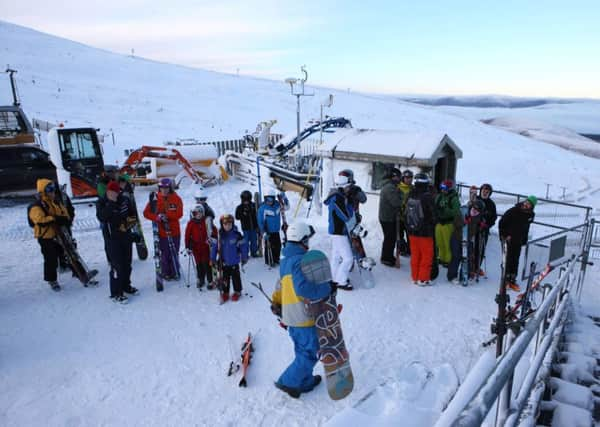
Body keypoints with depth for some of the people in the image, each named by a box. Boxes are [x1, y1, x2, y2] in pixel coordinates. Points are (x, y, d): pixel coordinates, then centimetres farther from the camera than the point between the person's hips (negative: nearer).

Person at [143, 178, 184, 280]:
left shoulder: (176, 199, -2)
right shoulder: (156, 199, 0)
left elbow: (179, 214, -11)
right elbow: (146, 213, -4)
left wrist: (166, 215, -22)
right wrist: (157, 217, -21)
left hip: (175, 231, 0)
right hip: (161, 231, 0)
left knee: (174, 253, 8)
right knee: (164, 254, 4)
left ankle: (175, 273, 25)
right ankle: (166, 273, 21)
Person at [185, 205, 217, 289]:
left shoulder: (206, 221, -2)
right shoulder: (191, 223, -2)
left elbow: (214, 230, 6)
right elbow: (187, 235, 1)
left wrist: (214, 239, -4)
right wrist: (188, 247, -1)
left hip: (206, 246, -1)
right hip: (196, 247, 1)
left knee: (206, 263, -3)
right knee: (199, 264, 8)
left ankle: (210, 280, 5)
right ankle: (200, 280, 22)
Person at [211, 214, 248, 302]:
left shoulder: (237, 235, -13)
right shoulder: (219, 235, -7)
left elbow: (243, 247, -7)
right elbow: (215, 247, 0)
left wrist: (244, 258, -4)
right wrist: (213, 258, 0)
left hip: (234, 262, -2)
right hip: (223, 262, 2)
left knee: (235, 277, 11)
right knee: (224, 278, 13)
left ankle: (237, 292, 29)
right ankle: (225, 293, 27)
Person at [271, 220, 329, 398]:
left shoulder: (286, 260, 10)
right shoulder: (300, 260, -21)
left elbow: (281, 284, 16)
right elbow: (302, 288, -30)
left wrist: (277, 303, 21)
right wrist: (326, 289, -22)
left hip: (289, 316, 9)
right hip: (304, 315, -9)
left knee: (302, 351, 22)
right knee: (310, 352, 5)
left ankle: (305, 381, 34)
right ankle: (288, 382, 9)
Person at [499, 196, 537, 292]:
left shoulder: (531, 215, 2)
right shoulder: (513, 211, -15)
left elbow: (526, 228, 15)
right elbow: (502, 222, -11)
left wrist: (524, 240, 14)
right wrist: (504, 235, -14)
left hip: (519, 241, 5)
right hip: (509, 239, -5)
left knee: (515, 260, 10)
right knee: (509, 259, -3)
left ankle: (512, 280, 21)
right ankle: (506, 279, 8)